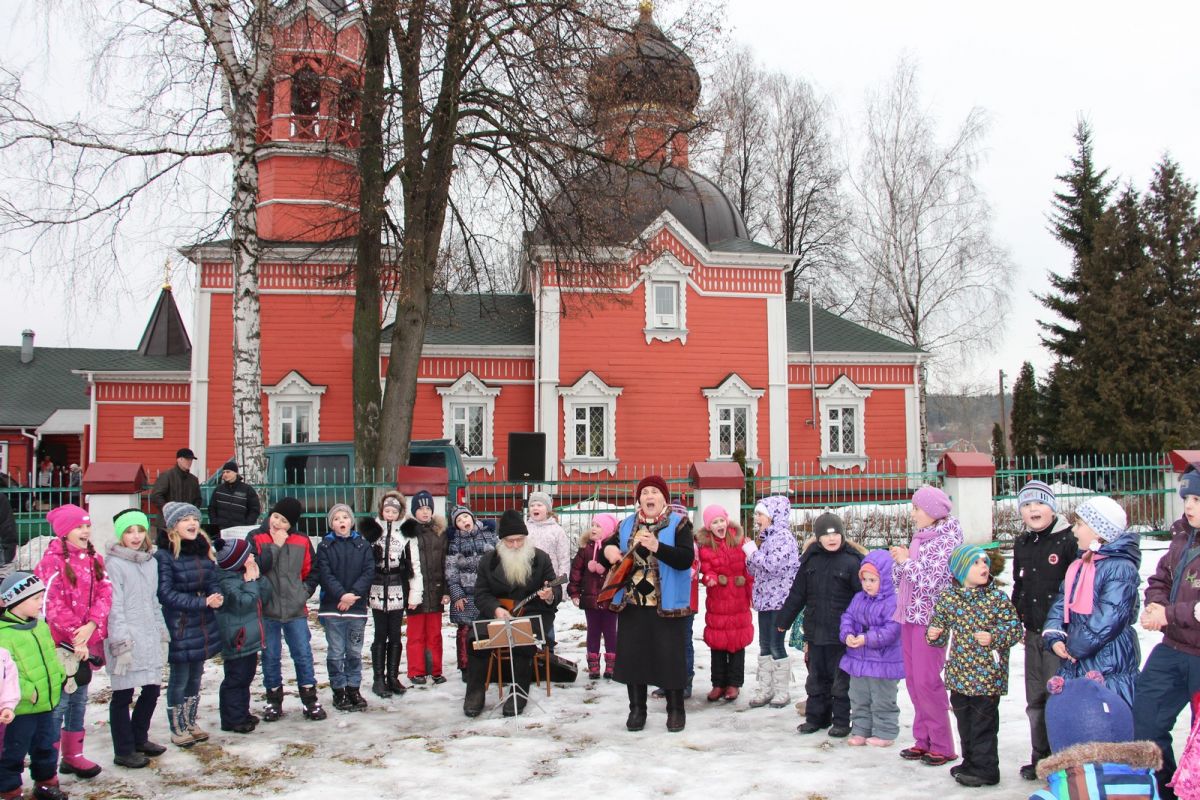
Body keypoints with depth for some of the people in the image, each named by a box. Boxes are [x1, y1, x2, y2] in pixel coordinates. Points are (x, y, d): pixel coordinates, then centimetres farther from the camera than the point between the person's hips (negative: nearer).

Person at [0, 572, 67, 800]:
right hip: (20, 708, -8)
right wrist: (28, 692, -27)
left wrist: (60, 677, 12)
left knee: (47, 747, 19)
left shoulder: (41, 626, 6)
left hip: (45, 704, 8)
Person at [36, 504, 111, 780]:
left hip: (86, 642, 7)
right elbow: (53, 606, -15)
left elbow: (105, 594, 0)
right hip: (61, 643, -7)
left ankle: (73, 755, 27)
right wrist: (75, 639, -17)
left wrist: (91, 626, -15)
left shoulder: (94, 559, 8)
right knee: (59, 702, -3)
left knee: (79, 700, 15)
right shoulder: (52, 561, -12)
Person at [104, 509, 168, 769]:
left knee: (152, 689, 12)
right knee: (123, 695, 1)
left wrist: (162, 631, 17)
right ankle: (124, 751, 11)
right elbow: (114, 606, -12)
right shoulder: (115, 563, -8)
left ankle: (139, 738, 30)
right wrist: (121, 641, -16)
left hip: (149, 637, 7)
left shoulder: (151, 561, 13)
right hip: (127, 637, -7)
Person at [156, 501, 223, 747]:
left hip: (203, 626, 6)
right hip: (178, 627, -6)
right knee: (179, 678, 5)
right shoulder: (164, 555, -15)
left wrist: (217, 597, -13)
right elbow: (166, 593, -18)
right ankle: (177, 728, 19)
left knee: (196, 676, 17)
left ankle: (190, 723, 31)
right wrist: (202, 602, -21)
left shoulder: (203, 549, 5)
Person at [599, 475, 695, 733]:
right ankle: (637, 709, 19)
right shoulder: (626, 525, 12)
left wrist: (657, 547, -28)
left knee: (670, 655, -1)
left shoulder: (678, 523, -1)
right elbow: (605, 554, 14)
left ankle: (676, 709, 15)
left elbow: (686, 559, -15)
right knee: (631, 655, 6)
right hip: (631, 603, 4)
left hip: (667, 604, -4)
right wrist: (607, 551, -10)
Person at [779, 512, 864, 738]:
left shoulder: (852, 561, -10)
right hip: (814, 630, 5)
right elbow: (797, 593, 12)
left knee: (841, 679, 6)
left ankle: (841, 721, 18)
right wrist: (784, 620, 15)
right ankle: (816, 717, 25)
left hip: (841, 633, -4)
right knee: (816, 677, 14)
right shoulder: (811, 558, 5)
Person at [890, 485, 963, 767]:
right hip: (909, 616, 8)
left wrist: (907, 561, -11)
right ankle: (923, 741, 20)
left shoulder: (948, 538, -10)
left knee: (927, 681, -7)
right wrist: (899, 561, -2)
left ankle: (942, 746, 4)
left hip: (930, 617, -8)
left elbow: (934, 579, -20)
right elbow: (899, 579, 16)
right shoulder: (919, 537, 13)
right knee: (913, 680, 10)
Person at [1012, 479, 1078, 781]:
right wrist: (1017, 622, 17)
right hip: (1033, 633, 7)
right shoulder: (1021, 544, 12)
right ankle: (1040, 758, 26)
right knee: (1036, 700, 14)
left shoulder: (1068, 540, -10)